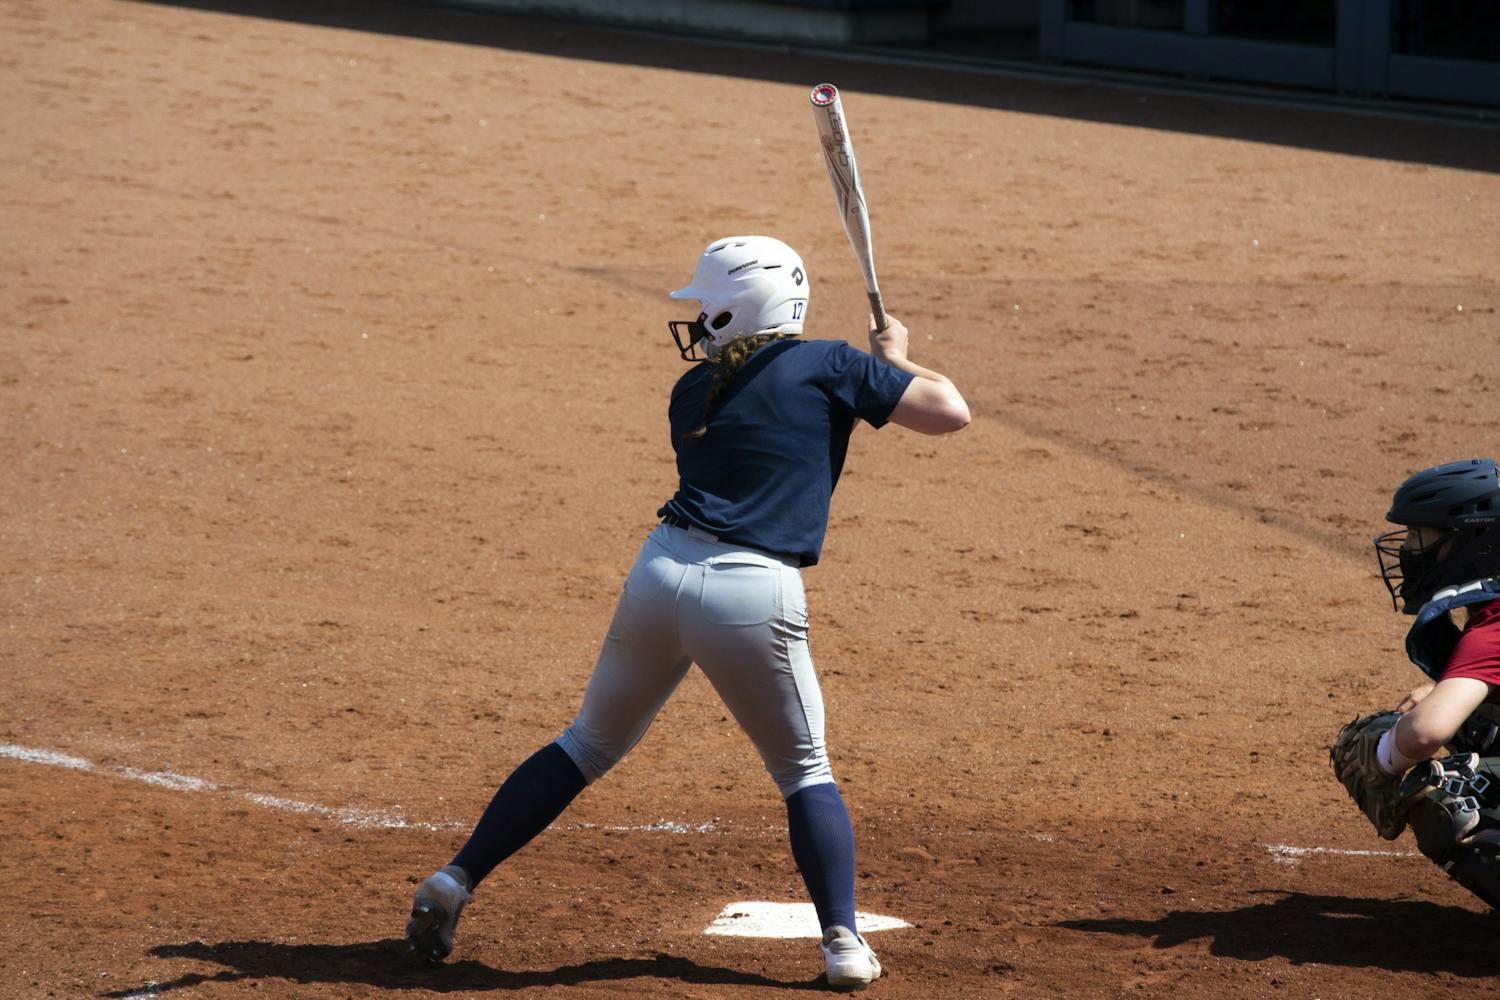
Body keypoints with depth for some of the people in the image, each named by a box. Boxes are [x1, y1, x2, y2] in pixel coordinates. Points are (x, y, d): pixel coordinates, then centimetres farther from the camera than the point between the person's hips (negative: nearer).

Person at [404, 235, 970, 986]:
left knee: (587, 746, 20)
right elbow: (950, 412, 5)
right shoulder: (830, 367, 4)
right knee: (803, 772, 16)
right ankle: (843, 943, 7)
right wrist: (894, 360, 23)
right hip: (754, 596, -3)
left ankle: (455, 882, 18)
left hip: (661, 571, 3)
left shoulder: (692, 392, 16)